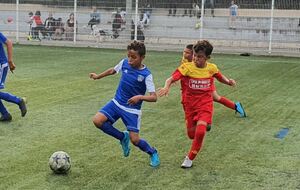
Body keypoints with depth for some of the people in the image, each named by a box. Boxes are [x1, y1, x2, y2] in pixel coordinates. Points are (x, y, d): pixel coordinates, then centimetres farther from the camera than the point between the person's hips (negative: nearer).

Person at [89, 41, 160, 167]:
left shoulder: (146, 75, -19)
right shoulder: (124, 63, -6)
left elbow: (154, 97, -23)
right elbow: (113, 70, 18)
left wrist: (140, 97, -40)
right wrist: (98, 76, 24)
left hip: (132, 109, -5)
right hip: (117, 103, 5)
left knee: (134, 140, -8)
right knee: (97, 120, -16)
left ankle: (153, 153, 26)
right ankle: (123, 137, 9)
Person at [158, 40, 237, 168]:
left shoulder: (212, 68, -6)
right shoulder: (187, 67, -14)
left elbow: (221, 77, 15)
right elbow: (171, 79, -25)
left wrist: (229, 81, -7)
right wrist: (166, 87, -47)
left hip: (205, 104, -1)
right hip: (190, 105, 1)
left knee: (200, 131, -22)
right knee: (191, 134, 11)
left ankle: (190, 158, -1)